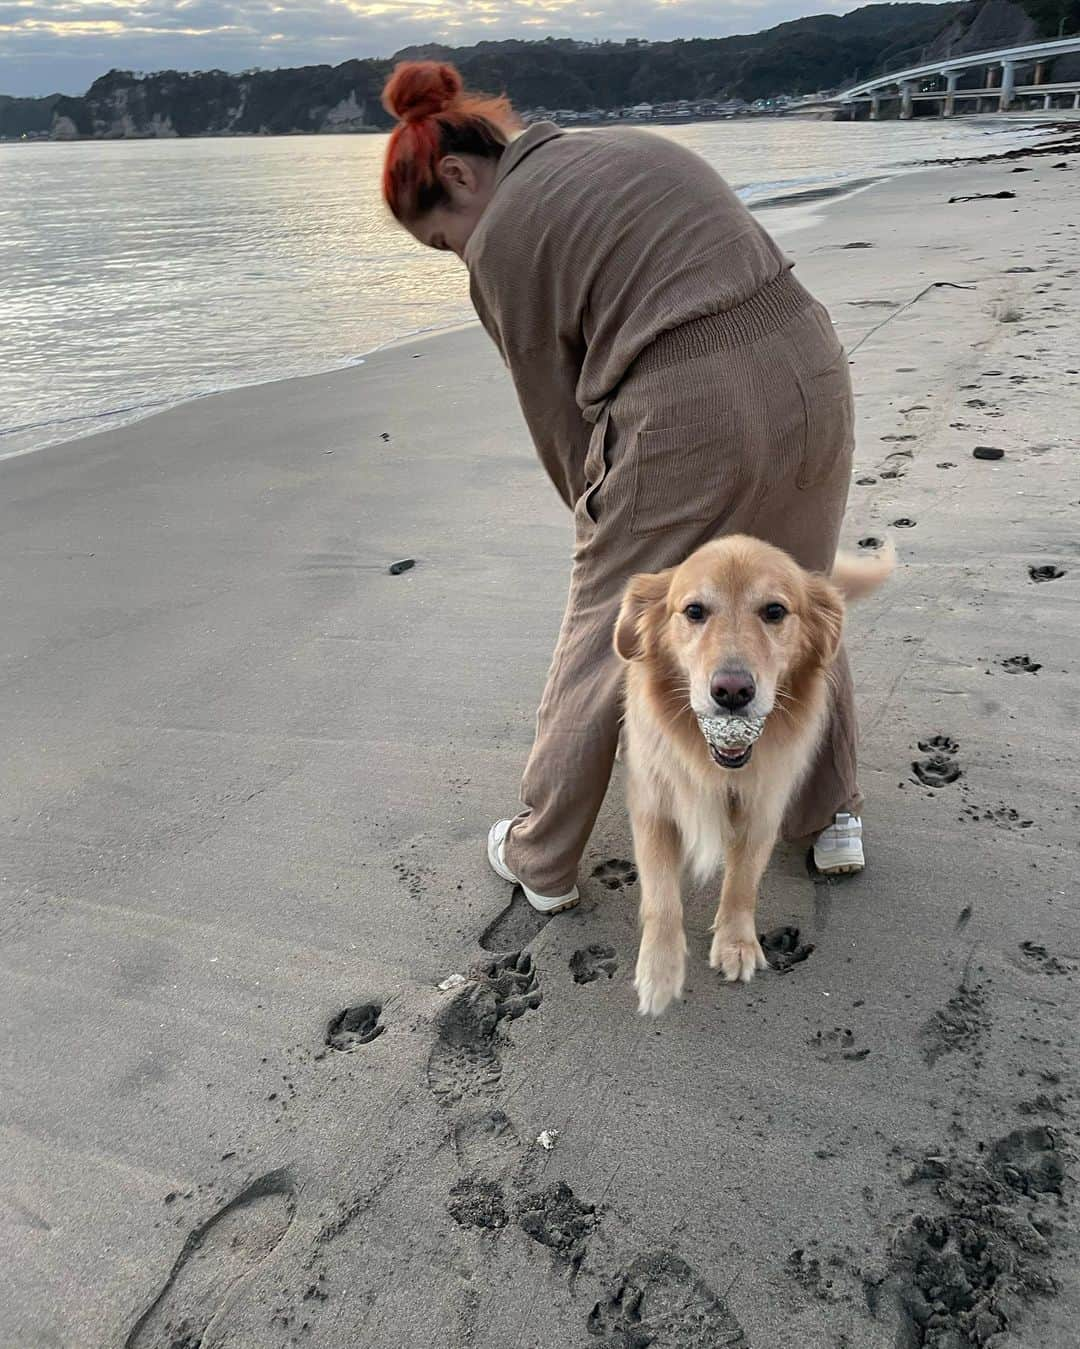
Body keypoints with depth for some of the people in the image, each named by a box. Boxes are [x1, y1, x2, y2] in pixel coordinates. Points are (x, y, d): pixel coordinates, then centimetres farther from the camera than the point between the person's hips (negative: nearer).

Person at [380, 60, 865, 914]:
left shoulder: (502, 239, 1)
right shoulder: (636, 145, 21)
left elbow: (559, 415, 2)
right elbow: (735, 275, 19)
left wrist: (602, 523, 17)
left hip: (688, 422, -7)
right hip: (813, 372, 7)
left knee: (602, 642, 11)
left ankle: (541, 862, 29)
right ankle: (832, 819, 40)